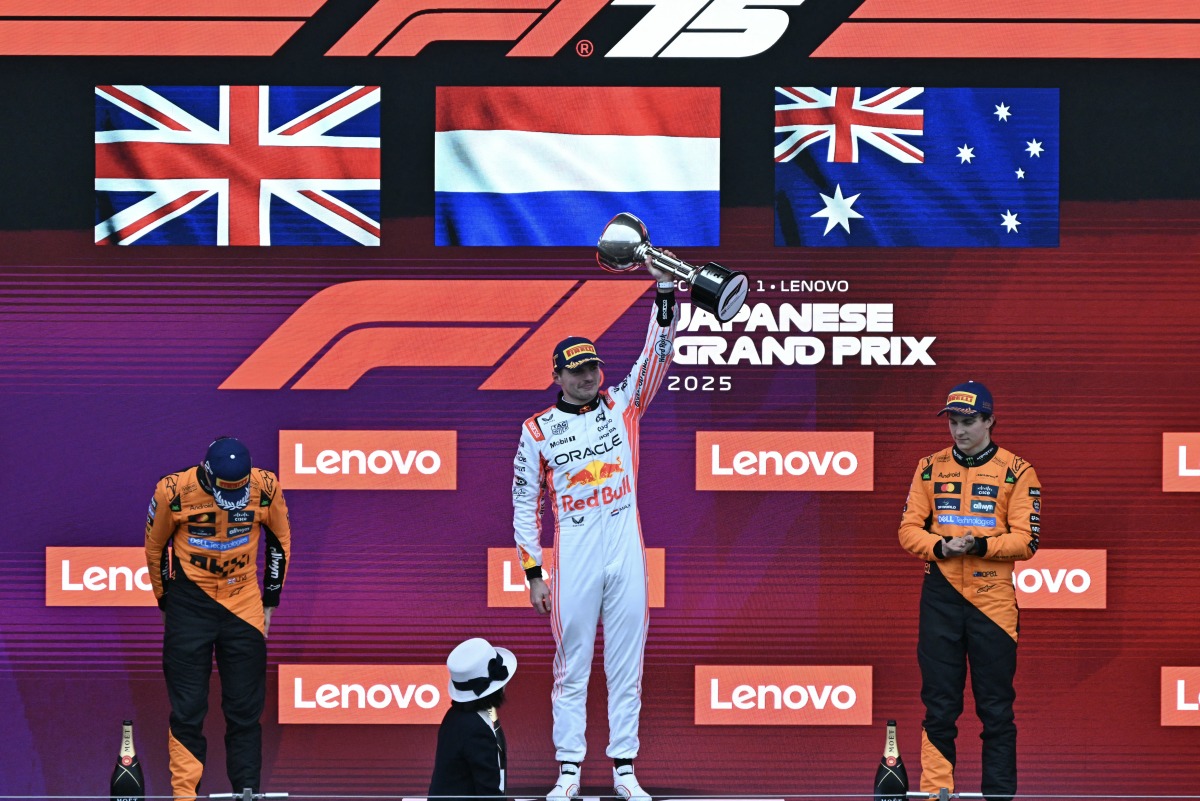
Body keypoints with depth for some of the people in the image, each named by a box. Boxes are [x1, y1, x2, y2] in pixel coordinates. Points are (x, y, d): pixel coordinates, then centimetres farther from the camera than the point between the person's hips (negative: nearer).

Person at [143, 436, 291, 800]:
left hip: (244, 603, 2)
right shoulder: (174, 491, -17)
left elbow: (280, 541, 6)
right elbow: (155, 548, 1)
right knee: (187, 708, -2)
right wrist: (168, 604, 7)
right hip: (190, 602, -1)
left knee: (246, 708, 4)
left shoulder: (266, 487, -12)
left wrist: (270, 602, 9)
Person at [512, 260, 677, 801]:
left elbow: (658, 354, 0)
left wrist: (664, 288, -12)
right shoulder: (538, 430, 4)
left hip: (627, 552, 2)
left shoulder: (622, 405, 9)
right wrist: (533, 574, 0)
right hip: (573, 558, -2)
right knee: (571, 665, 1)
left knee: (627, 664, 3)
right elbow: (525, 503, 6)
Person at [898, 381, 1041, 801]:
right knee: (939, 705, 3)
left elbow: (1026, 540, -4)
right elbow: (909, 529, 7)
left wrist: (980, 545, -18)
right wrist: (941, 547, -12)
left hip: (993, 599, -2)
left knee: (996, 710, 0)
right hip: (940, 597, 2)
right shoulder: (930, 468, 11)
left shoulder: (1017, 471, 2)